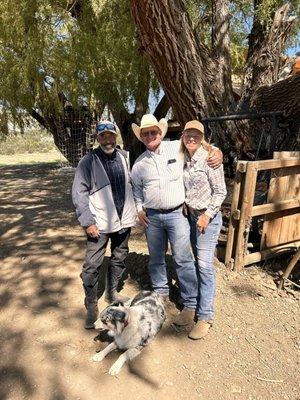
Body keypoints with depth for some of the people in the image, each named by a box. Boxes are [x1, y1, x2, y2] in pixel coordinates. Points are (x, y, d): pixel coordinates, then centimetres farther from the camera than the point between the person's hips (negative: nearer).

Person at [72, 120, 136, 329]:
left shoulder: (124, 157, 5)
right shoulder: (88, 162, -9)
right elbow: (79, 193, -10)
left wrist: (134, 210, 9)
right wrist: (88, 222, -14)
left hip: (123, 220, 5)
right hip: (99, 223, -5)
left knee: (120, 259, 18)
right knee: (93, 265, 1)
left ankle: (112, 292, 39)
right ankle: (91, 307, 20)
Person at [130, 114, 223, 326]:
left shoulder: (177, 148, -3)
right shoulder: (139, 163, 6)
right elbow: (136, 189, 20)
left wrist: (217, 152, -11)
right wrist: (139, 209, 9)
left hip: (177, 213, -3)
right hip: (152, 216, 4)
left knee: (183, 258, -1)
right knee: (156, 257, 15)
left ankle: (191, 304, 13)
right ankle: (160, 290, 38)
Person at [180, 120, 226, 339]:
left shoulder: (209, 158, -11)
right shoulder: (184, 159, 8)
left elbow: (220, 191, -10)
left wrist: (207, 215, -14)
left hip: (208, 216, -6)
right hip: (190, 214, 6)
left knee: (205, 265, -6)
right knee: (197, 261, 13)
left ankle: (205, 316, 5)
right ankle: (197, 301, 30)